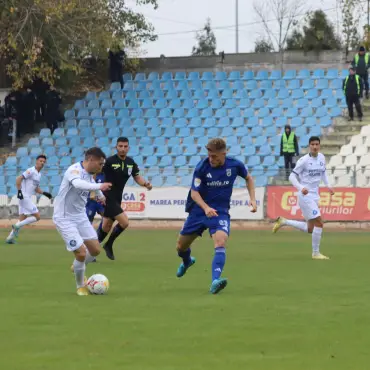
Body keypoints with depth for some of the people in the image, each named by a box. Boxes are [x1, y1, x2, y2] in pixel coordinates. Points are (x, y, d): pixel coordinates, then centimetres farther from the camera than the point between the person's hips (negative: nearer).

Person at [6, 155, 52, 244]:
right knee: (37, 216, -9)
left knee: (22, 219, 11)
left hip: (27, 198, 10)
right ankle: (17, 226, -6)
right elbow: (18, 179, -20)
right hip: (24, 197, -10)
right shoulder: (31, 171, -11)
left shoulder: (39, 174, 17)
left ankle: (10, 238, 14)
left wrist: (44, 193, 11)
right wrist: (19, 191, -27)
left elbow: (36, 189, 26)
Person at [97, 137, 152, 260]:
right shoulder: (110, 161, -15)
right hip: (108, 198, -7)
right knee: (124, 222, -16)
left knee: (106, 228, 13)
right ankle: (108, 244, 4)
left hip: (117, 198, 7)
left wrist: (145, 184, -9)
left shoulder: (131, 162, 4)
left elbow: (137, 177, 12)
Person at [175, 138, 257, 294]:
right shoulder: (202, 167, -17)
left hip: (220, 211, -1)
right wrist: (206, 208, -33)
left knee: (220, 242, -29)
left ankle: (215, 281, -38)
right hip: (199, 210, 1)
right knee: (181, 247, 13)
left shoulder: (235, 165, -11)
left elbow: (248, 178, 11)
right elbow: (194, 192, -16)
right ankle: (187, 262, 51)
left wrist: (252, 199, 0)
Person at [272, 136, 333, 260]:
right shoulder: (304, 160, -12)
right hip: (306, 196, -8)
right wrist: (301, 188, -26)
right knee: (319, 223, -13)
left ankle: (284, 222, 25)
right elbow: (292, 176, -11)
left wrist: (328, 185, 10)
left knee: (310, 229, 11)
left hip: (314, 196, 8)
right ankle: (316, 253, -1)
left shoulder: (321, 157, 7)